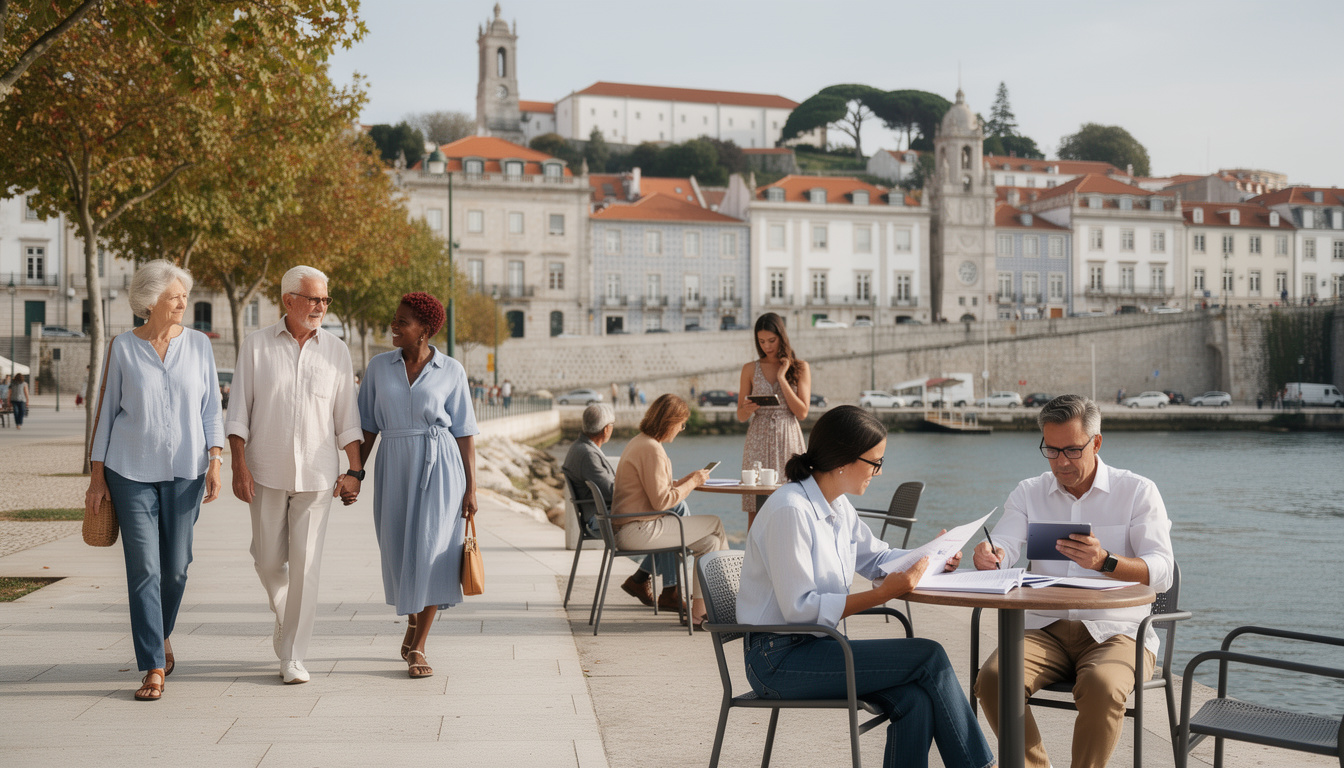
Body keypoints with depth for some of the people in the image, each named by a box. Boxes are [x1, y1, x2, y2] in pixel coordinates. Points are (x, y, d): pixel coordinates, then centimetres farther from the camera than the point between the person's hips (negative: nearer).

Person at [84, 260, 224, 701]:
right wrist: (96, 475, 3)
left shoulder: (199, 345, 5)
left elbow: (211, 409, 6)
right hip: (131, 470, -1)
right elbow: (107, 412, 5)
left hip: (185, 470, 2)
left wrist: (215, 460, -5)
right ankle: (153, 667, -2)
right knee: (143, 568, -6)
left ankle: (161, 636, 33)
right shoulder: (123, 348, 1)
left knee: (175, 566, 5)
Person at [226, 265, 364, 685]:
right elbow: (238, 411, -1)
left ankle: (293, 657, 3)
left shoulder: (336, 351, 3)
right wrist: (239, 467, -8)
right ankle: (286, 615, 39)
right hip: (267, 471, 0)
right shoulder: (257, 346, 0)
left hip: (317, 473, 0)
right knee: (269, 559, 8)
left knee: (305, 564, -4)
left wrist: (355, 470, 0)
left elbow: (347, 416, 6)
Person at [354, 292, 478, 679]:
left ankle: (417, 648, -1)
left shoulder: (451, 371, 0)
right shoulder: (379, 367, 6)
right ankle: (413, 621, 36)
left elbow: (465, 432, 1)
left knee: (430, 552, -8)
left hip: (440, 466, -2)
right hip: (394, 468, 3)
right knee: (399, 554, 9)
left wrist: (471, 487, -2)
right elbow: (368, 427, 9)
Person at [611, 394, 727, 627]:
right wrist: (692, 482, -7)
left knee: (709, 542, 9)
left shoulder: (638, 442, 16)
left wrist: (686, 481, 10)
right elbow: (661, 501, -20)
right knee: (716, 524, -4)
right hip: (638, 530, -11)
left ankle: (699, 611, 7)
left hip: (630, 527, 11)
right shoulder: (651, 449, -17)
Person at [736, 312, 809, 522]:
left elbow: (802, 412, -3)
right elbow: (740, 416, 10)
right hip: (758, 441, 1)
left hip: (788, 441, -1)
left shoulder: (800, 368, 5)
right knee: (754, 511, -4)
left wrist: (782, 377, -6)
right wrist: (748, 409, -13)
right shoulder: (750, 369, 8)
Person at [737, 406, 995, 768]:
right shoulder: (790, 510, -19)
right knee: (929, 657, -14)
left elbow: (875, 556, 25)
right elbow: (799, 608, -22)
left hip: (815, 644, 8)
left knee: (916, 702, -17)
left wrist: (927, 558, 5)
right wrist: (882, 594, -25)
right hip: (780, 659, -8)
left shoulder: (838, 506, 9)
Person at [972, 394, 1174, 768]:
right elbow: (1001, 548, -3)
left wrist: (1105, 562, -31)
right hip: (1045, 629, 3)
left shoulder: (1138, 491, 2)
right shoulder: (1029, 492, 13)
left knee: (1101, 685, -36)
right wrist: (987, 557, -29)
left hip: (1115, 631, -3)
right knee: (992, 678, -27)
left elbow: (1162, 573, -10)